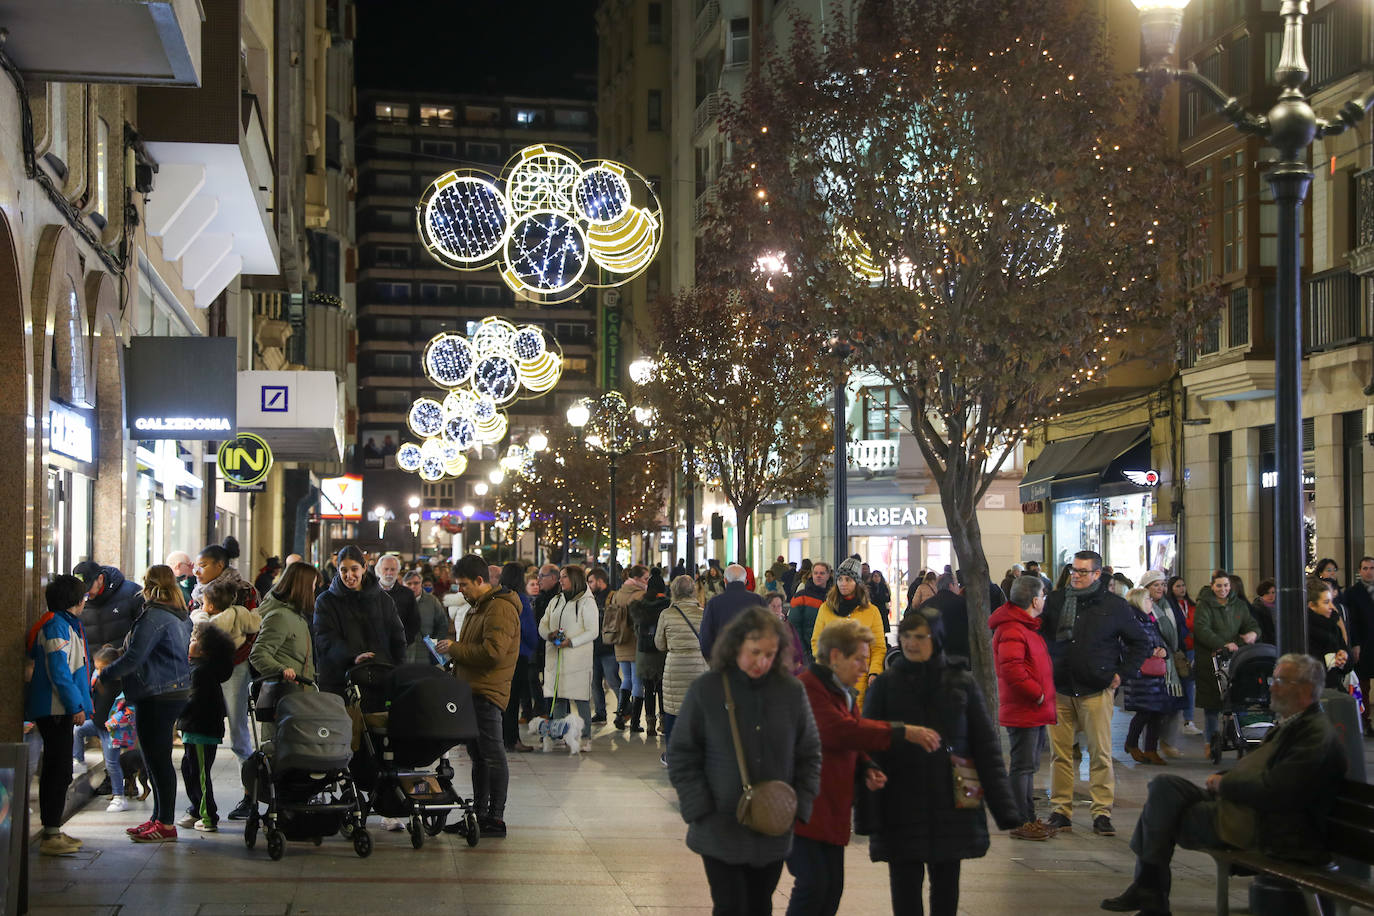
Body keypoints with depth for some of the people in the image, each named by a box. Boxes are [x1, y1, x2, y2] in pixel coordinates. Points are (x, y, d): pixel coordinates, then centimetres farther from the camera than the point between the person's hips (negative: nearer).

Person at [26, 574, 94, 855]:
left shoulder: (67, 624, 19)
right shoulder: (57, 625, -14)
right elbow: (58, 670, -20)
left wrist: (79, 702, 19)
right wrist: (76, 705, -19)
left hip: (59, 709, 11)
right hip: (55, 709, -11)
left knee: (55, 770, 13)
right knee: (59, 770, -10)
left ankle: (52, 831, 19)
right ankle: (51, 835, -9)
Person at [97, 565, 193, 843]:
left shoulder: (154, 616, -14)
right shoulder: (181, 616, 15)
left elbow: (134, 657, -18)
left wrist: (104, 674, -5)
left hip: (156, 695, -10)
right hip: (177, 691, 10)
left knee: (158, 759, -6)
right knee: (157, 759, 15)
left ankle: (166, 825, -4)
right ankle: (160, 818, 21)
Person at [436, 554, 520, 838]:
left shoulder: (500, 608, -14)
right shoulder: (477, 607, 21)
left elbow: (493, 652, -23)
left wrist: (456, 649, -15)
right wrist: (453, 650, 11)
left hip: (488, 692, -11)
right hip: (472, 690, 11)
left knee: (492, 756, -7)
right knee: (477, 755, 14)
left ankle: (496, 818, -4)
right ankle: (479, 813, 21)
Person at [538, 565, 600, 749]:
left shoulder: (587, 602, -3)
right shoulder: (555, 601, 17)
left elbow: (592, 631, -9)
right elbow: (542, 625, 16)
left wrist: (571, 642, -19)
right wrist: (550, 635, -7)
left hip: (578, 658, -6)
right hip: (555, 658, 6)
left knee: (581, 699, -5)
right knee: (558, 699, 7)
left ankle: (585, 738, -2)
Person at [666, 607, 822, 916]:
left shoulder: (792, 691, -2)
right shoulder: (705, 690, -8)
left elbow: (809, 754, 8)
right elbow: (682, 756, -2)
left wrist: (799, 806, -3)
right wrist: (701, 810, -9)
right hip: (720, 831, -3)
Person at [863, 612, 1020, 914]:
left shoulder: (961, 682, 3)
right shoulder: (885, 685, 2)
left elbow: (986, 746, 3)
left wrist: (1004, 807, -1)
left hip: (951, 807, 1)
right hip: (901, 807, -1)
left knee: (946, 885, 9)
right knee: (905, 890, 2)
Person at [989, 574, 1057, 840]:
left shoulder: (1026, 627, 17)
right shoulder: (1012, 630, -17)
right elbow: (1011, 669, -26)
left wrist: (1042, 694, 15)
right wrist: (1038, 694, -20)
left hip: (1034, 711, 10)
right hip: (1022, 711, -10)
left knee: (1029, 765, 15)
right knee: (1023, 765, -5)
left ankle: (1029, 818, 23)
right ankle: (1021, 823, -1)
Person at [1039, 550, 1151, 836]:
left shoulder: (1114, 606, 2)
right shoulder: (1055, 601, 9)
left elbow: (1139, 644, 12)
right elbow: (1040, 636, 22)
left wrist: (1121, 674, 3)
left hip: (1096, 691, -2)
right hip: (1059, 690, 2)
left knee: (1101, 753, -3)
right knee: (1061, 753, 3)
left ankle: (1102, 813, 2)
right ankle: (1061, 810, 10)